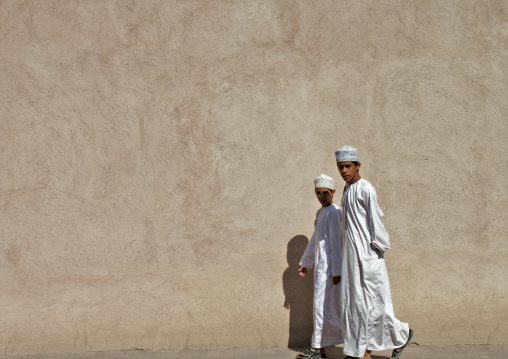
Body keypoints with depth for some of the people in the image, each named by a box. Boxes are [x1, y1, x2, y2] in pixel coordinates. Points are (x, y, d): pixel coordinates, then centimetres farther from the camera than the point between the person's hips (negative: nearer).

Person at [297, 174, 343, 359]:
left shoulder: (333, 213, -13)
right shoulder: (320, 212, 15)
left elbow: (336, 242, -17)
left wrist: (337, 271, -18)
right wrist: (305, 262, 27)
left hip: (329, 265, -9)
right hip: (320, 265, 9)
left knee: (322, 304, -5)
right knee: (329, 306, 12)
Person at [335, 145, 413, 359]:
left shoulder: (365, 190, -11)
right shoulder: (347, 190, 13)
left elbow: (376, 220, -12)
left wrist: (378, 246, -12)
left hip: (367, 254, -8)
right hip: (351, 254, 8)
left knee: (370, 301, -4)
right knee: (352, 300, 7)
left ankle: (402, 334, 17)